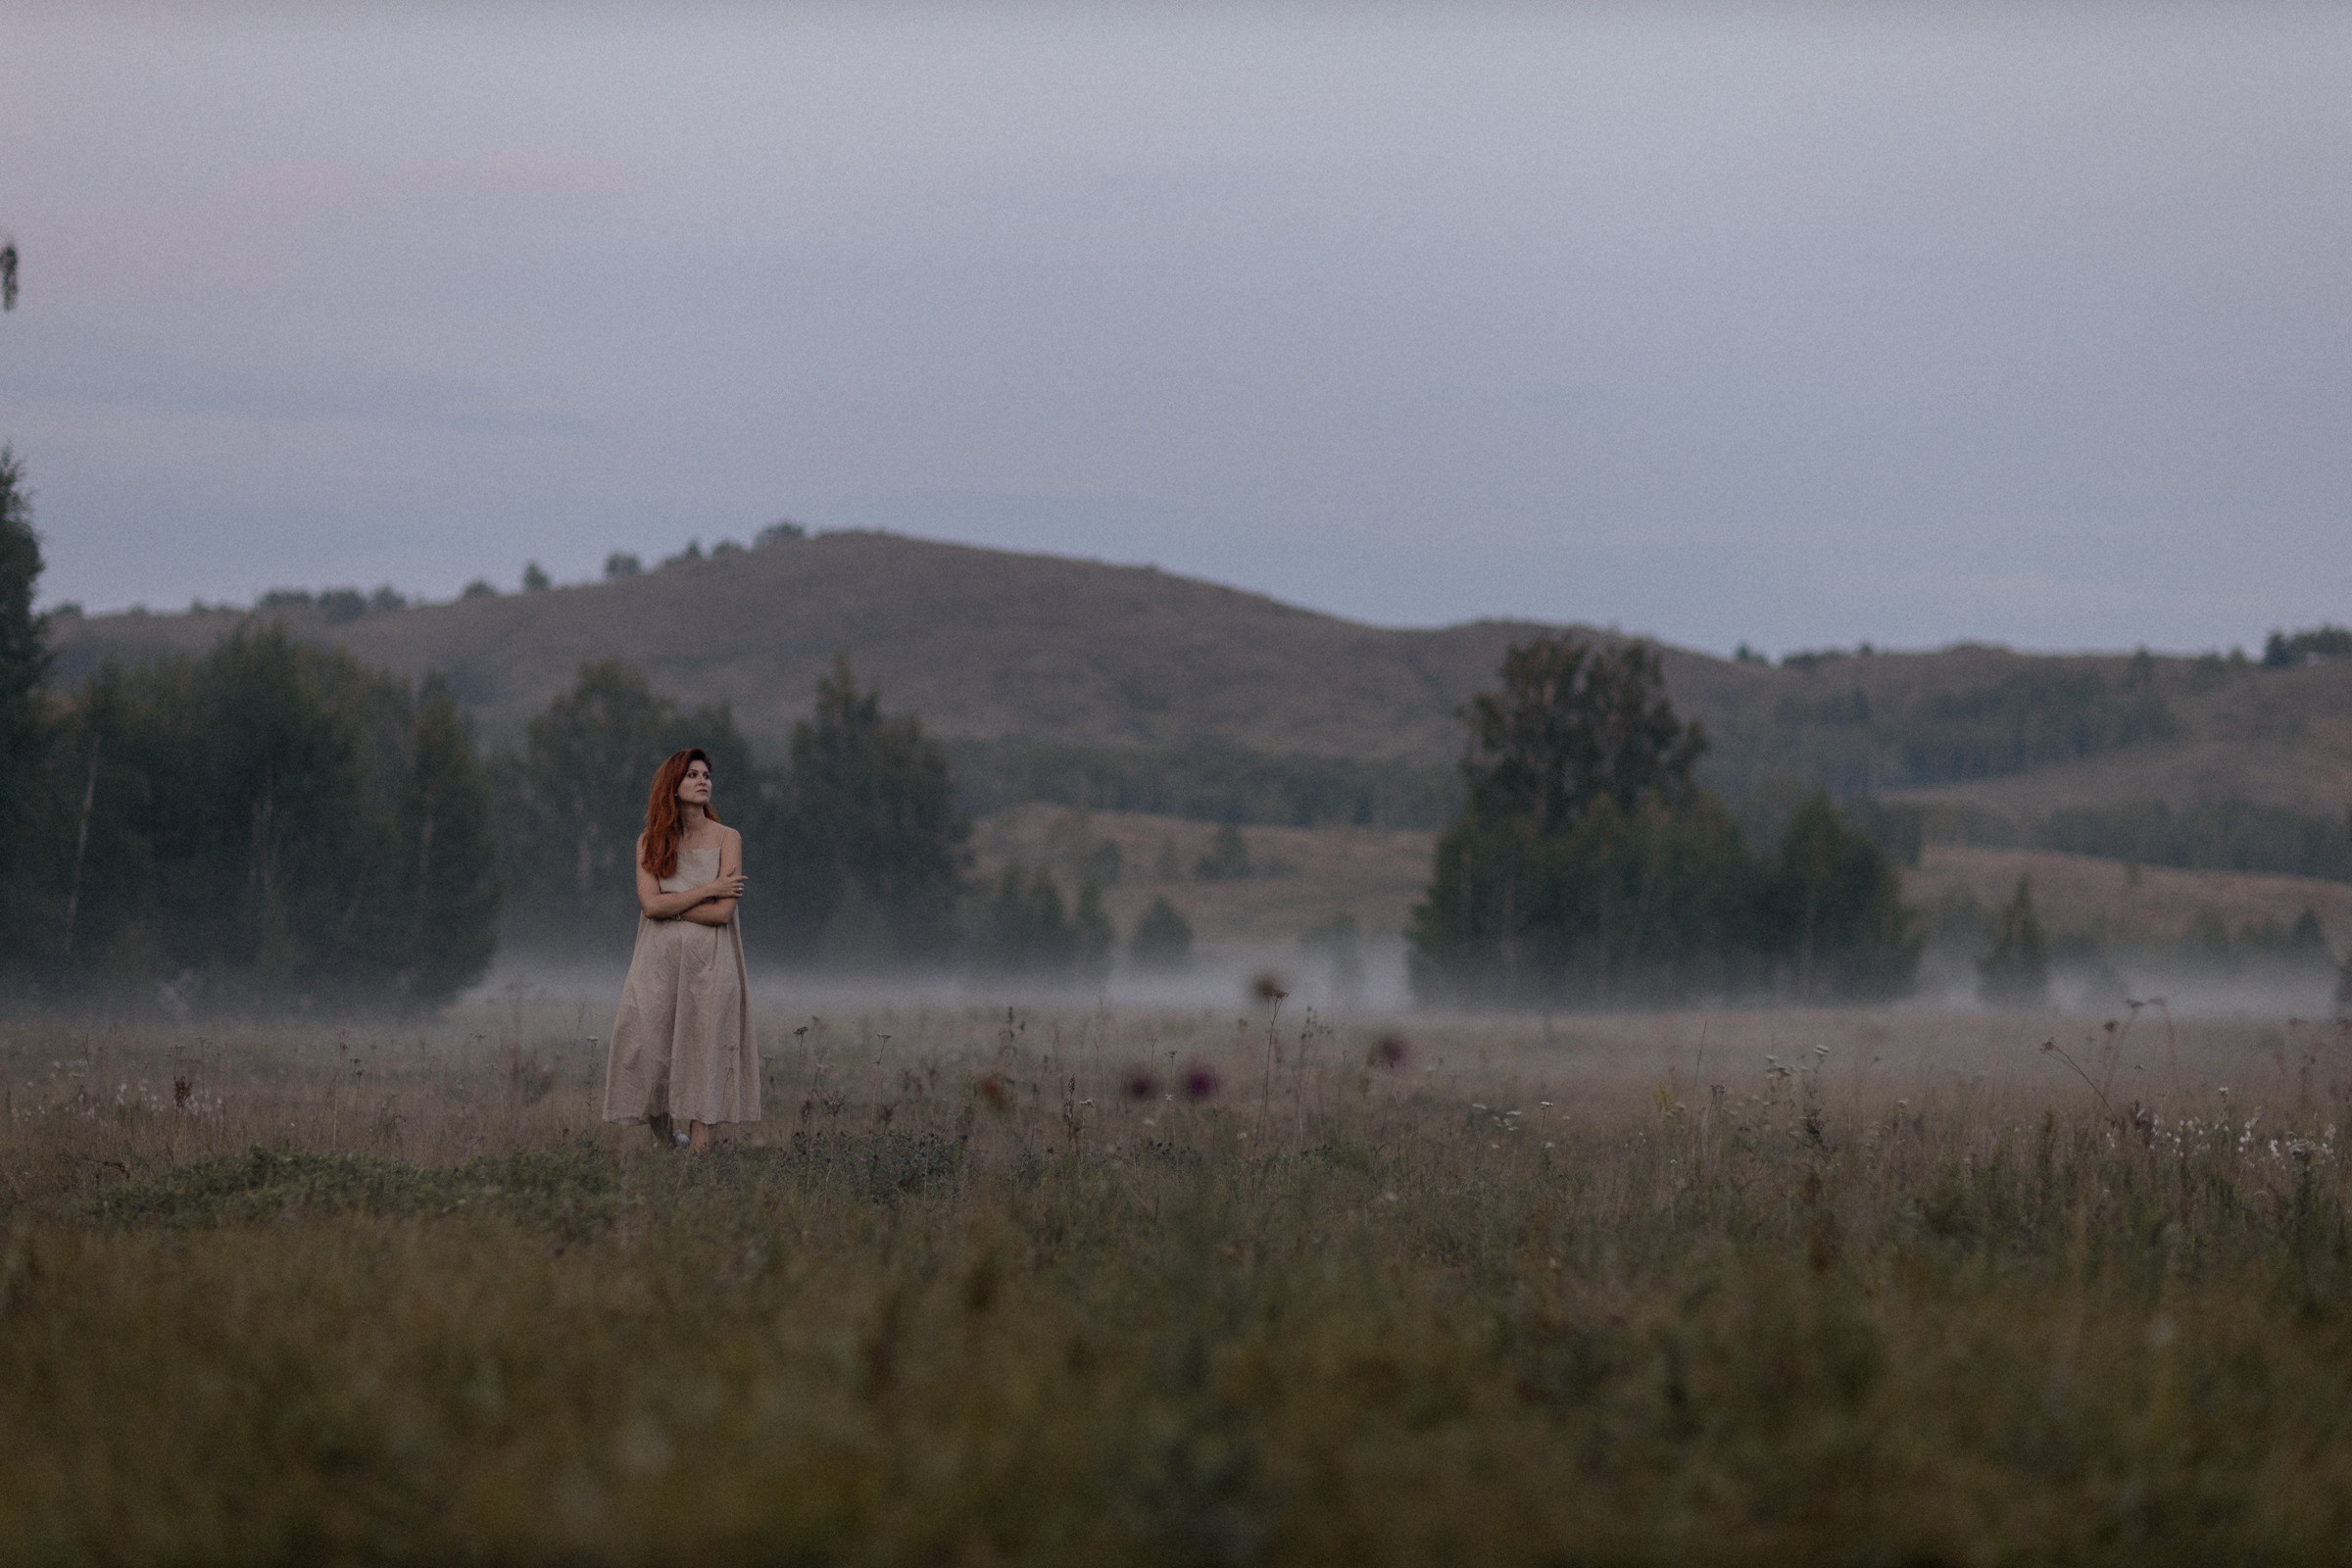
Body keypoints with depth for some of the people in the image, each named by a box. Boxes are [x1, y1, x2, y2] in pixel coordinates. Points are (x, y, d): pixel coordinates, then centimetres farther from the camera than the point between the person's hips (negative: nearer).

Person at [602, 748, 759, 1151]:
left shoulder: (726, 839, 4)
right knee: (646, 1056, -6)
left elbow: (723, 911, -7)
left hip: (709, 962, -2)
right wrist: (708, 890, -7)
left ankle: (699, 1147, -8)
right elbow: (650, 905, -4)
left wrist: (669, 906, -6)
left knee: (704, 1056, -7)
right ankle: (665, 1140, 16)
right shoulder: (650, 842, 10)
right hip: (659, 961, 2)